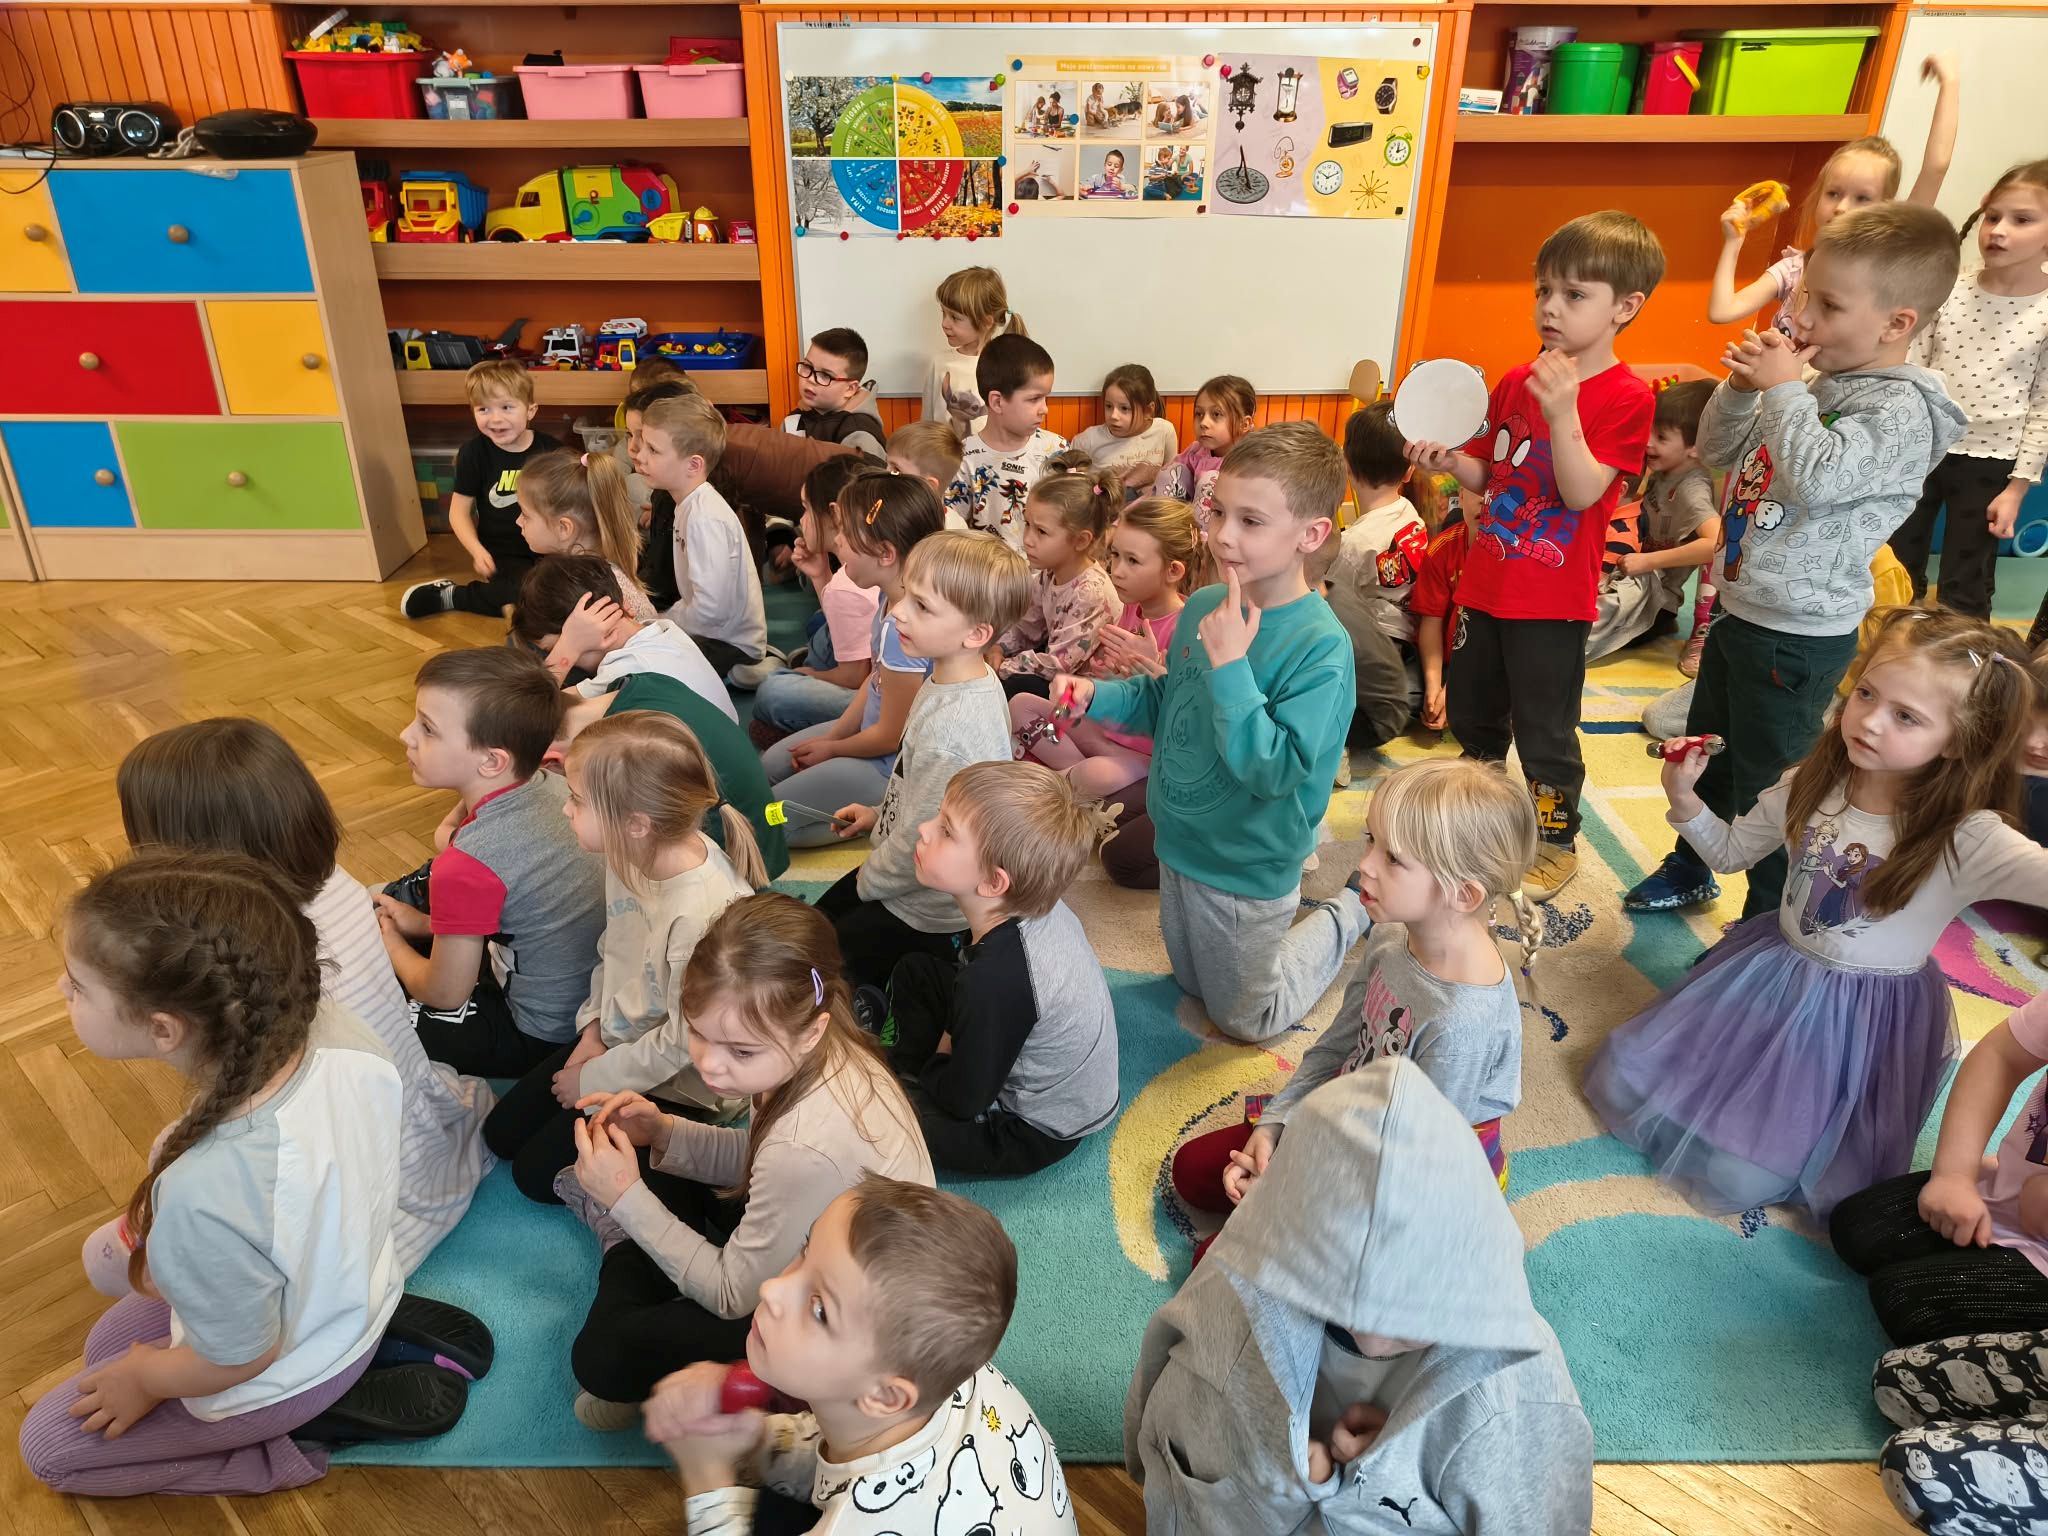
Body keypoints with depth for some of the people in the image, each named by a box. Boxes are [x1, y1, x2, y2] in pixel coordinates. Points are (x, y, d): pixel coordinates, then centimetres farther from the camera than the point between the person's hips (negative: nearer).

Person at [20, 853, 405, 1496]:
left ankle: (286, 1452, 13)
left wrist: (147, 1380, -3)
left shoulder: (205, 1198, -46)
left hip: (286, 1378, -6)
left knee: (47, 1446, 18)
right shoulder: (333, 1026, -28)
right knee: (105, 1345, 29)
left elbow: (241, 1358, -25)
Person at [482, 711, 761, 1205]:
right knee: (502, 1132, 12)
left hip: (677, 1084, -8)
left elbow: (683, 1043, -25)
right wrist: (592, 1027, -1)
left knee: (537, 1172, -1)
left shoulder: (707, 912, -37)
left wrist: (593, 1079, -12)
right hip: (616, 1038, 8)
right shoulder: (632, 854, -13)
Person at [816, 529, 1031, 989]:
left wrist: (868, 880, -10)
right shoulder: (975, 682, -8)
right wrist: (879, 813, 10)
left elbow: (918, 844, -27)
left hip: (926, 916, -9)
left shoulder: (948, 729, -38)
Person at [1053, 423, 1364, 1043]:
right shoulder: (1203, 606, -8)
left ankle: (1342, 918, 37)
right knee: (1192, 984, 29)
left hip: (1246, 870, -6)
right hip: (1180, 842, 6)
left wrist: (1230, 664, -36)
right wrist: (1097, 696, -10)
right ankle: (1299, 908, 45)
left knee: (1246, 1018, 20)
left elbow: (1274, 769, -32)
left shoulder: (1321, 647, -28)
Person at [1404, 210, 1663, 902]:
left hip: (1552, 598, -6)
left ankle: (1557, 843, 25)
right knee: (1471, 710, 19)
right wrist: (1450, 462, -6)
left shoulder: (1626, 398, -12)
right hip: (1486, 581, 7)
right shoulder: (1515, 383, 6)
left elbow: (1582, 492, -22)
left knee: (1544, 730, 5)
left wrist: (1563, 412, -31)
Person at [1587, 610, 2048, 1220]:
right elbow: (1730, 851, 6)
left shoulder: (1968, 841, -24)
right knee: (1630, 1082, 6)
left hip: (1866, 1014, -4)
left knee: (1738, 1178, -8)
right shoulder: (1811, 786, -9)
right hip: (1769, 971, 4)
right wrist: (1685, 798, -11)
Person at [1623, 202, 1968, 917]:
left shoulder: (1902, 409, -18)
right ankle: (1689, 871, 43)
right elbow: (1717, 450, 15)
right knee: (1705, 755, 23)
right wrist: (1741, 387, -3)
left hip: (1798, 636, -9)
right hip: (1739, 609, 9)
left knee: (1767, 784, 3)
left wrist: (1783, 389, -22)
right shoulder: (1822, 386, 7)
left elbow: (1815, 478, -32)